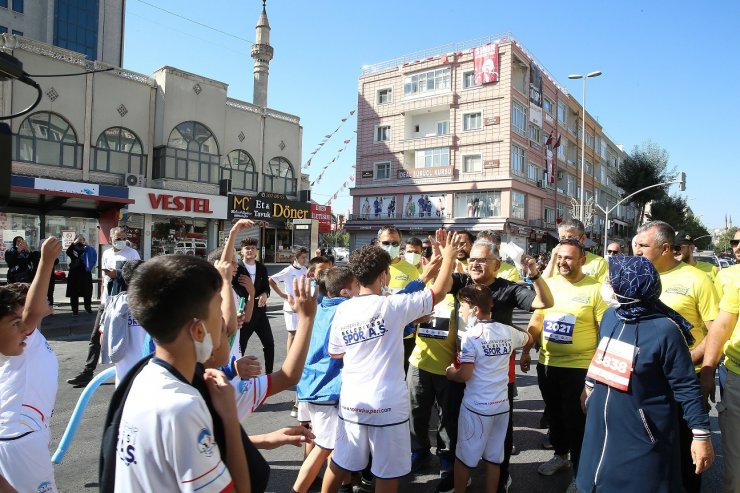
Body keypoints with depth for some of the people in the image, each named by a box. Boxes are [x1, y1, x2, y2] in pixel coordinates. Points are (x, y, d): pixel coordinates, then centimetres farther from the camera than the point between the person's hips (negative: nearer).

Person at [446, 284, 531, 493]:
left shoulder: (471, 335, -17)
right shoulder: (508, 331, 1)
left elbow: (464, 375, -20)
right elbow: (528, 339, 23)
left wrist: (450, 372, -1)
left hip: (476, 407, -5)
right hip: (501, 405, 5)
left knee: (464, 457, 11)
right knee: (494, 458, 15)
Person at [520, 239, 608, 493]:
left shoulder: (595, 289, -11)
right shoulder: (548, 284, 3)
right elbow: (536, 320, 10)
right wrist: (526, 351, 9)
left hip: (579, 366, -5)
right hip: (546, 363, 5)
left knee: (575, 419, 6)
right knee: (554, 413, 20)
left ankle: (580, 472, 24)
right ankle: (560, 455, 42)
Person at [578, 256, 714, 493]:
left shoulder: (664, 329, -21)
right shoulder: (610, 315, -2)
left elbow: (686, 388, -16)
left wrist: (701, 433, -15)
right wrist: (590, 385, 23)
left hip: (641, 438, -6)